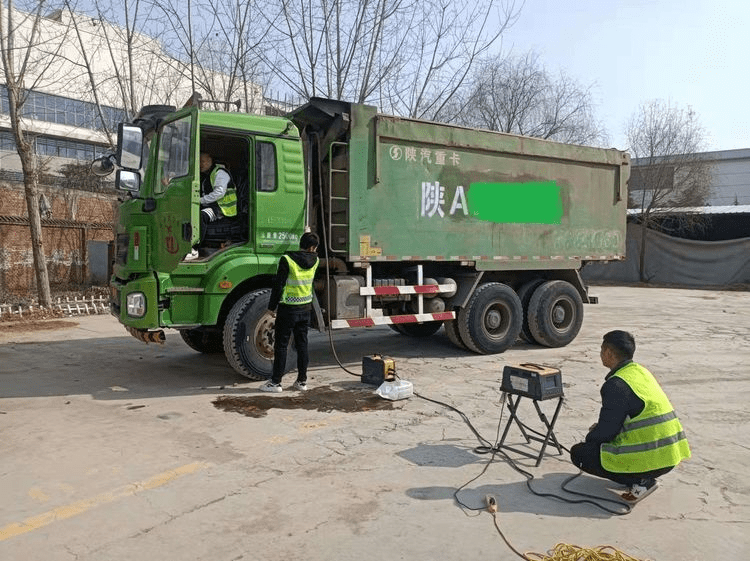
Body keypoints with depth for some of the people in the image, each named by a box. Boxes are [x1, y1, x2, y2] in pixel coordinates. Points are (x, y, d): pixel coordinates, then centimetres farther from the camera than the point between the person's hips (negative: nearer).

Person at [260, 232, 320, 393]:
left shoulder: (287, 260, -15)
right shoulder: (314, 261, -2)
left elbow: (278, 286, -14)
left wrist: (271, 307, -6)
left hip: (288, 309, -4)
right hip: (305, 309, 5)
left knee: (281, 345, 3)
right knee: (302, 344, 13)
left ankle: (276, 382, 8)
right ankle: (302, 381, 18)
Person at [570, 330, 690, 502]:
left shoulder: (617, 384, -18)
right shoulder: (641, 371, 11)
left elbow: (606, 431, -15)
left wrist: (590, 437, 6)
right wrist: (599, 427, 19)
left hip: (650, 458, -9)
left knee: (579, 453, -1)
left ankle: (640, 482, -5)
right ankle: (644, 477, 13)